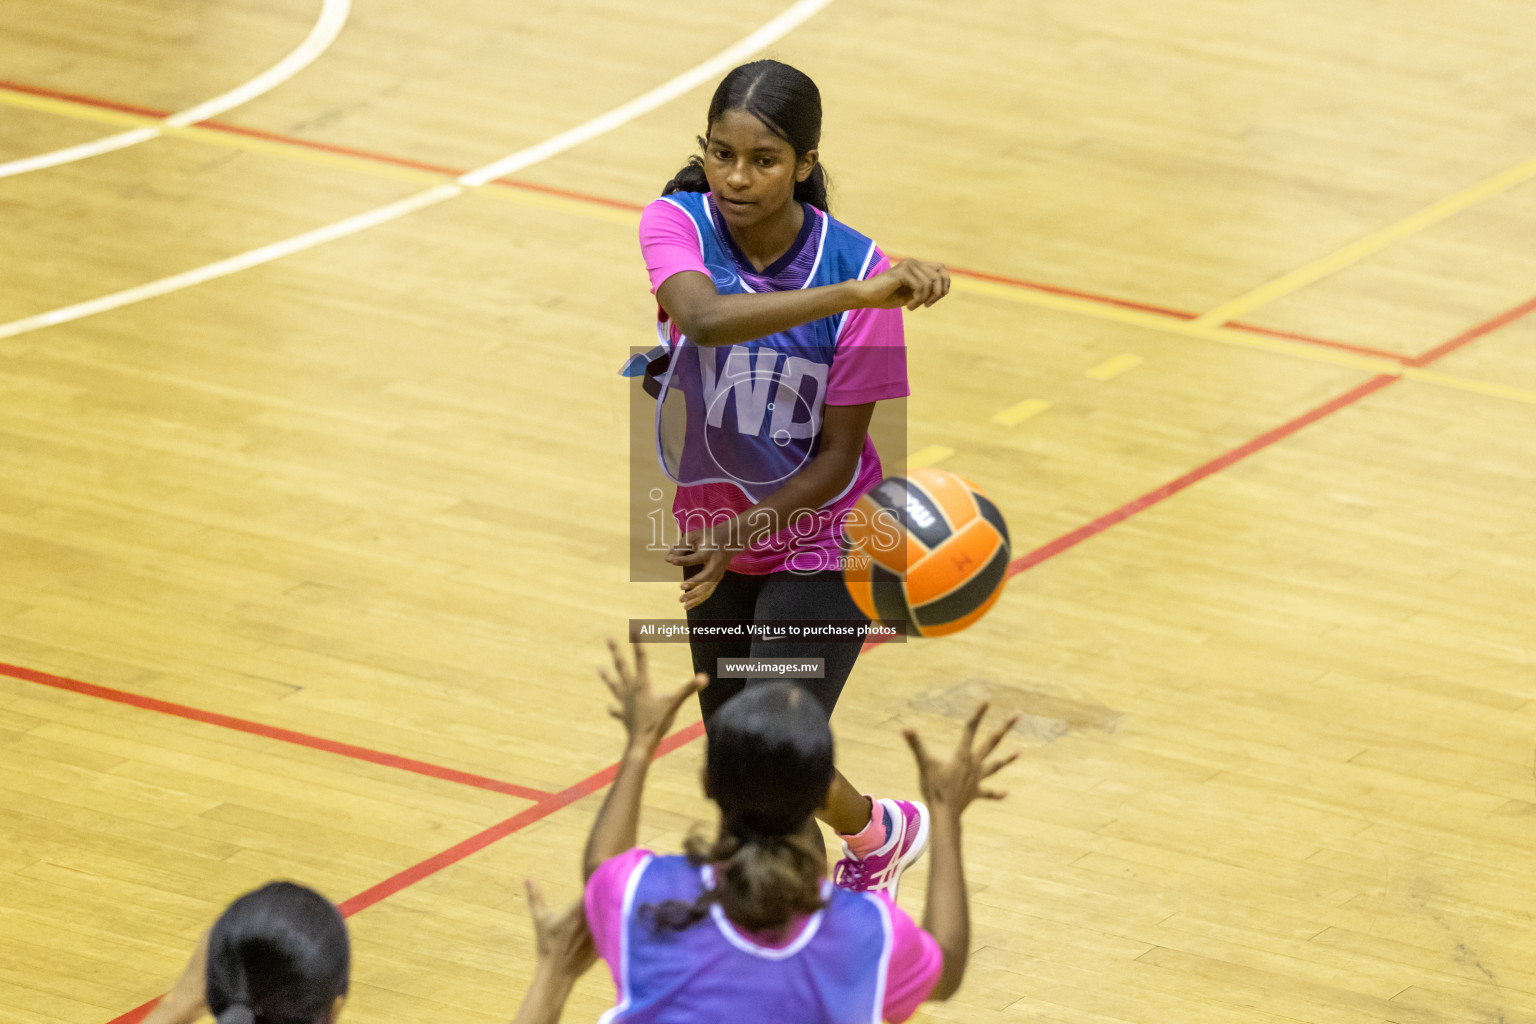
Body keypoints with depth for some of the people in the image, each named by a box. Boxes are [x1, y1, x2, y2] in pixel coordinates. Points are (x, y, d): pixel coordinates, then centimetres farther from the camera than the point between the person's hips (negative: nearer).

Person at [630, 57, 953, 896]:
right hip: (713, 531, 4)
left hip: (818, 541, -4)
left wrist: (740, 534, -28)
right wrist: (851, 295, -54)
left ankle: (878, 834, 22)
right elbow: (704, 315, -43)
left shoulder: (857, 271, -22)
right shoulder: (678, 223, -19)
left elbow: (837, 457, -15)